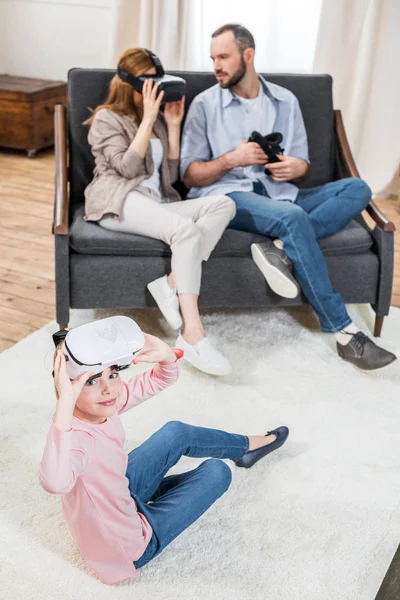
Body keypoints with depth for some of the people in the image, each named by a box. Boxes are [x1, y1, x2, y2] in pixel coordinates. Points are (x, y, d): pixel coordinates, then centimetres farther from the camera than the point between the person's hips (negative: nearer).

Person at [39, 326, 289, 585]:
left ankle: (245, 446, 45)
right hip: (128, 545, -7)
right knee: (216, 472, 2)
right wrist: (65, 403, -65)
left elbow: (159, 380, -6)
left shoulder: (102, 406, -17)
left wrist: (166, 355, -29)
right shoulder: (77, 438, -40)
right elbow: (55, 482, -63)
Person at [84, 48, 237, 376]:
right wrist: (148, 119, -7)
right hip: (118, 202, -6)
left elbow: (171, 175, 17)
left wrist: (173, 126, 10)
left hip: (156, 203, 6)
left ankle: (172, 283, -34)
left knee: (224, 203, -23)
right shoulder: (106, 119, 9)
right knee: (186, 229, -36)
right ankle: (193, 334, -43)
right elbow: (128, 167, -8)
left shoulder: (158, 120, 26)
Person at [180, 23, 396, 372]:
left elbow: (301, 164, 14)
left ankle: (281, 249, -32)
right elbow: (189, 174, 1)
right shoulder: (205, 104, 4)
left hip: (278, 194, 5)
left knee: (357, 189, -15)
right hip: (227, 196, -5)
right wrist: (232, 159, -16)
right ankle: (345, 334, -32)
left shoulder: (286, 101, 13)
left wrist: (295, 168, -11)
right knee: (294, 218, -35)